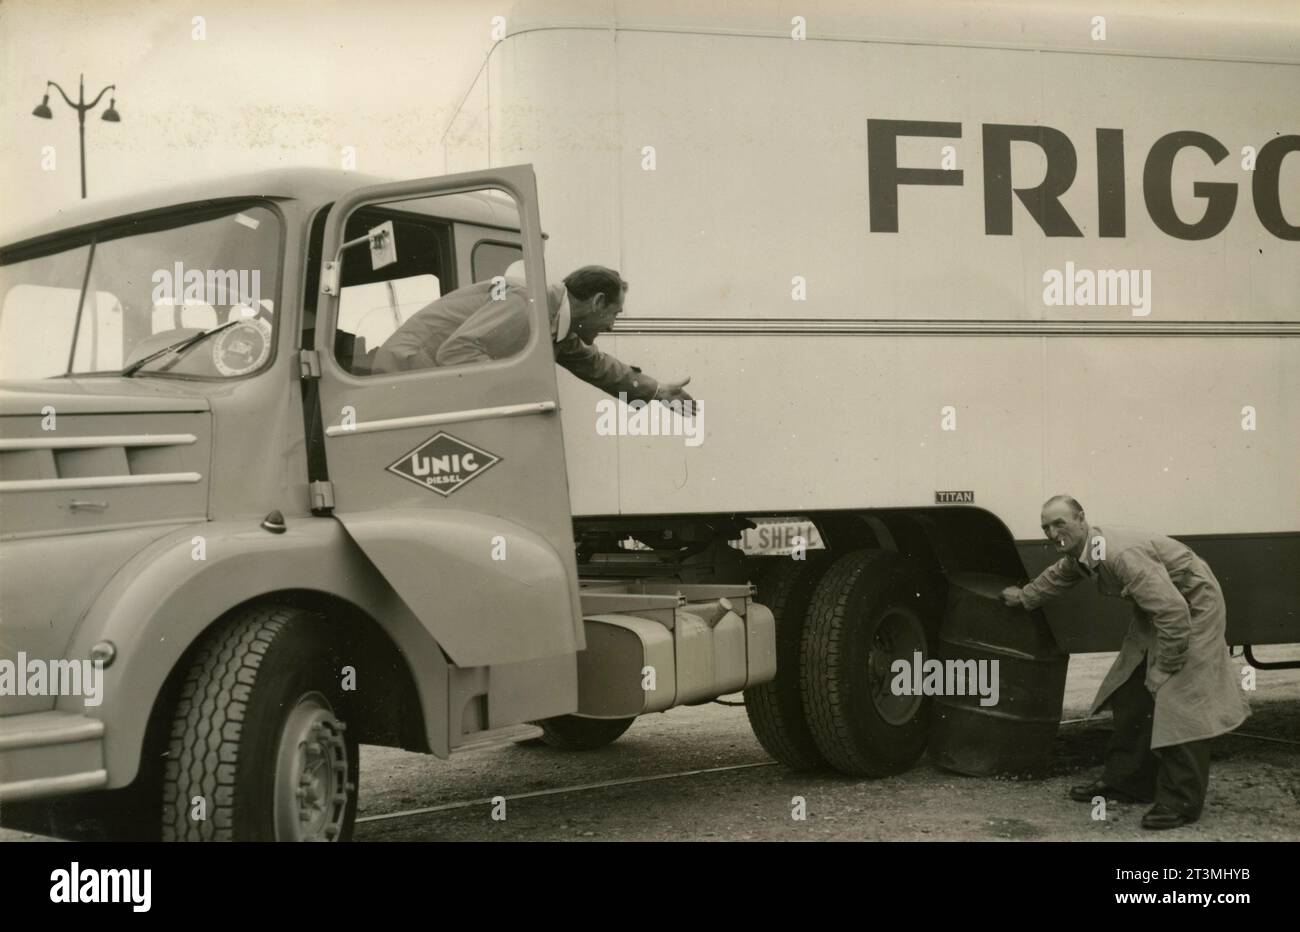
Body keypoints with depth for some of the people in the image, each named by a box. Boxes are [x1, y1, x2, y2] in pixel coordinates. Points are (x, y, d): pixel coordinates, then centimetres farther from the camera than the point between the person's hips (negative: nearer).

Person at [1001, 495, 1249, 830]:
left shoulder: (1121, 554, -33)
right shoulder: (1077, 553, -3)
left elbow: (1174, 612, -35)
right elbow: (1057, 576, 25)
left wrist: (1164, 669, -26)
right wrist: (1024, 596, 39)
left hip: (1193, 606, -10)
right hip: (1157, 610, 10)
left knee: (1177, 700, -15)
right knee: (1132, 695, 11)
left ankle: (1182, 802, -9)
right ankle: (1125, 781, 21)